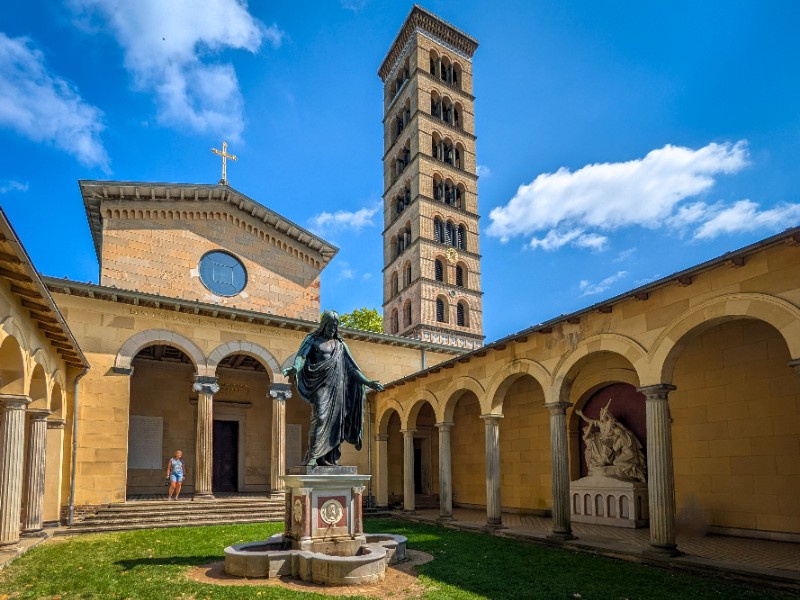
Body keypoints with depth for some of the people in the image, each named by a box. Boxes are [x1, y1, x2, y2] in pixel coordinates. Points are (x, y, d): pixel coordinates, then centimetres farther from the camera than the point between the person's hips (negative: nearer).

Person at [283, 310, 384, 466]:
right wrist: (294, 369, -27)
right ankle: (312, 457, -18)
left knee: (335, 420, -1)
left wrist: (367, 382, 12)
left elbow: (352, 368, 19)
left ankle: (330, 459, 1)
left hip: (337, 387, 4)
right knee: (320, 417, -18)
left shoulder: (340, 344, 21)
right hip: (321, 385, -4)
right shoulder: (313, 339, 11)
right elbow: (301, 356, -5)